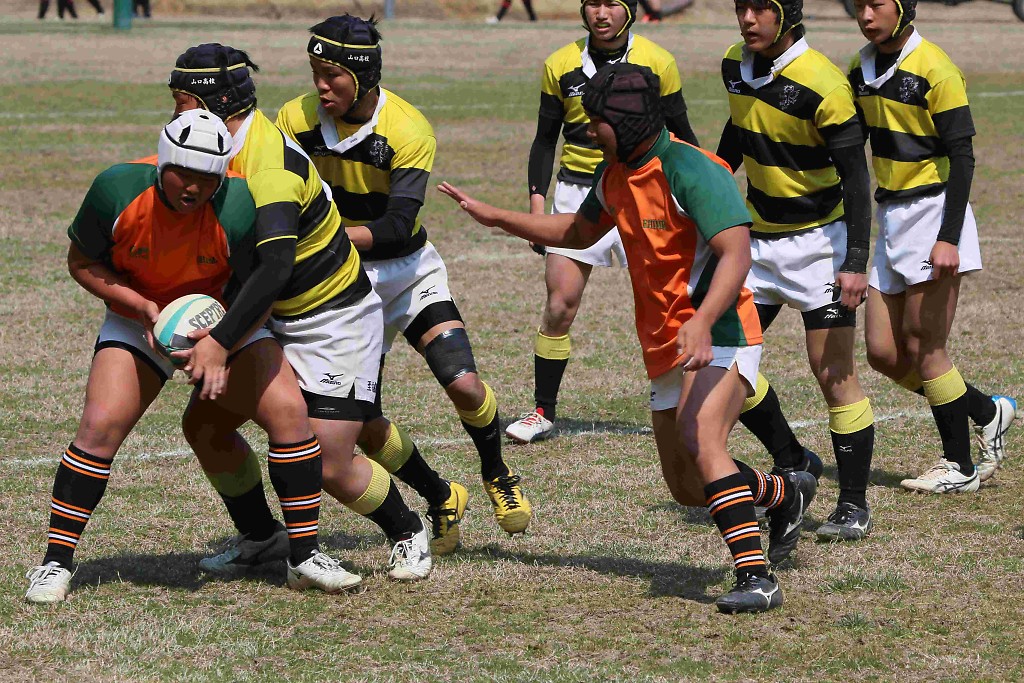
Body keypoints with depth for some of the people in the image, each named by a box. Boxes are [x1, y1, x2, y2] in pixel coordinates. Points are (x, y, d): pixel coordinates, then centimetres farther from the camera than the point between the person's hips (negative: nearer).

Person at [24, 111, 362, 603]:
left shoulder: (236, 207, -29)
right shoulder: (117, 190, -26)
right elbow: (81, 262, -10)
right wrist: (141, 305, -23)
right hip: (138, 319, 0)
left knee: (287, 410, -16)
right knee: (100, 424, -18)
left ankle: (304, 557, -3)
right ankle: (55, 563, -6)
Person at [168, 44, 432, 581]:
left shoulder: (270, 164, -30)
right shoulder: (224, 153, -1)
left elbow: (275, 265, -41)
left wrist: (221, 340, -43)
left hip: (337, 324, -9)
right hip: (277, 321, 9)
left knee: (330, 468, -10)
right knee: (204, 424, 2)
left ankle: (408, 535, 18)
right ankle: (257, 537, 21)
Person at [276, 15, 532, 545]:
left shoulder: (408, 131, -21)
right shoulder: (296, 120, -12)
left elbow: (396, 227, -28)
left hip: (409, 272, -2)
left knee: (463, 386, -18)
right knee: (363, 425, -5)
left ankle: (497, 476, 14)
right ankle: (441, 498, 21)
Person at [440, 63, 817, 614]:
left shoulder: (690, 170, -19)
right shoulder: (616, 173, 9)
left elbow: (735, 255, -28)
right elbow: (579, 231, 28)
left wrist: (701, 323, -42)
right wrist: (496, 217, 25)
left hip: (717, 338, -9)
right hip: (666, 348, 9)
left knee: (699, 443, -31)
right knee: (686, 486, 13)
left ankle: (756, 577, -34)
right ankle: (786, 493, 41)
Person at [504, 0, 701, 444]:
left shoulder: (657, 63, -1)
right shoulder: (560, 66, 3)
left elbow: (680, 133, 7)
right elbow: (545, 139, 12)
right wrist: (537, 198, 2)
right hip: (577, 193, 1)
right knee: (560, 306, -4)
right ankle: (543, 412, 7)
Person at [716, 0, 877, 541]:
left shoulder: (820, 84, -22)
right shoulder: (735, 65, -1)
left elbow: (855, 177, -19)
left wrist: (856, 264, -24)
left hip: (817, 241, -7)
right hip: (758, 238, 7)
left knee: (833, 372, -8)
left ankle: (854, 506, 1)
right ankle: (791, 462, 21)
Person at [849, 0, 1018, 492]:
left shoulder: (934, 71, -14)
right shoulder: (861, 70, 8)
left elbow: (961, 157, -15)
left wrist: (948, 238, -20)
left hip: (933, 212, -8)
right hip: (891, 217, 8)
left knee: (923, 347, -6)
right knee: (884, 353, 4)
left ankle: (959, 466, 7)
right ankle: (986, 412, 22)